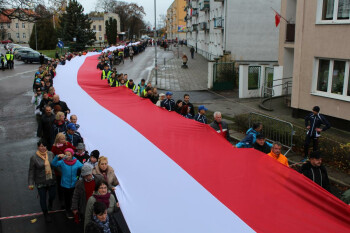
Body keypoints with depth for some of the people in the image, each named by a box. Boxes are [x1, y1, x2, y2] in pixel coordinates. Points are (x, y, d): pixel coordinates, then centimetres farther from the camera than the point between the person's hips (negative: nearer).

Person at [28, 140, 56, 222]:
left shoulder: (50, 154, -4)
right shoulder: (34, 158, -13)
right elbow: (31, 171, -8)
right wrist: (31, 183, -9)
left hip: (52, 180, 3)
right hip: (41, 183, -3)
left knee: (52, 195, 17)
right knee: (43, 198, 9)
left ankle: (50, 205, 52)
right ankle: (46, 213, 31)